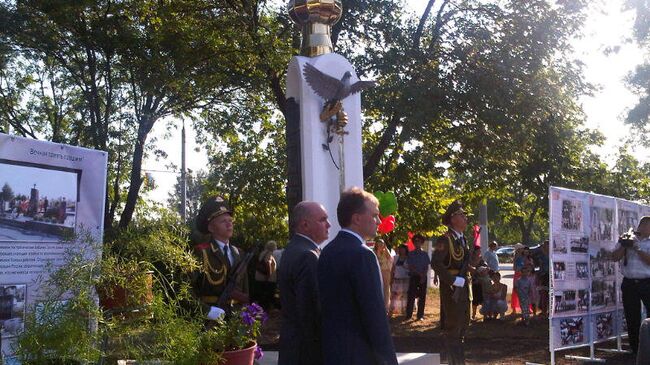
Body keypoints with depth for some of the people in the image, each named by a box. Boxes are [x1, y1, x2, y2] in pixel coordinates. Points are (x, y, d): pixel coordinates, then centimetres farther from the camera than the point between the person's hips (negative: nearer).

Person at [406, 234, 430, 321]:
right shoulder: (411, 254, 5)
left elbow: (427, 267, 5)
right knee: (411, 296, -6)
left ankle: (420, 315, 7)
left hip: (423, 277, 2)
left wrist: (424, 275, -11)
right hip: (413, 276, -2)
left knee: (422, 297, 1)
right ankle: (408, 315, -2)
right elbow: (410, 266, -2)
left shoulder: (425, 254, 9)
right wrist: (419, 273, -12)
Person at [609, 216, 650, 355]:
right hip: (629, 284, 2)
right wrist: (624, 246, -9)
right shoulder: (627, 239, 11)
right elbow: (615, 257, 5)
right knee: (632, 318, 8)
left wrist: (637, 248, -16)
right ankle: (635, 349, 17)